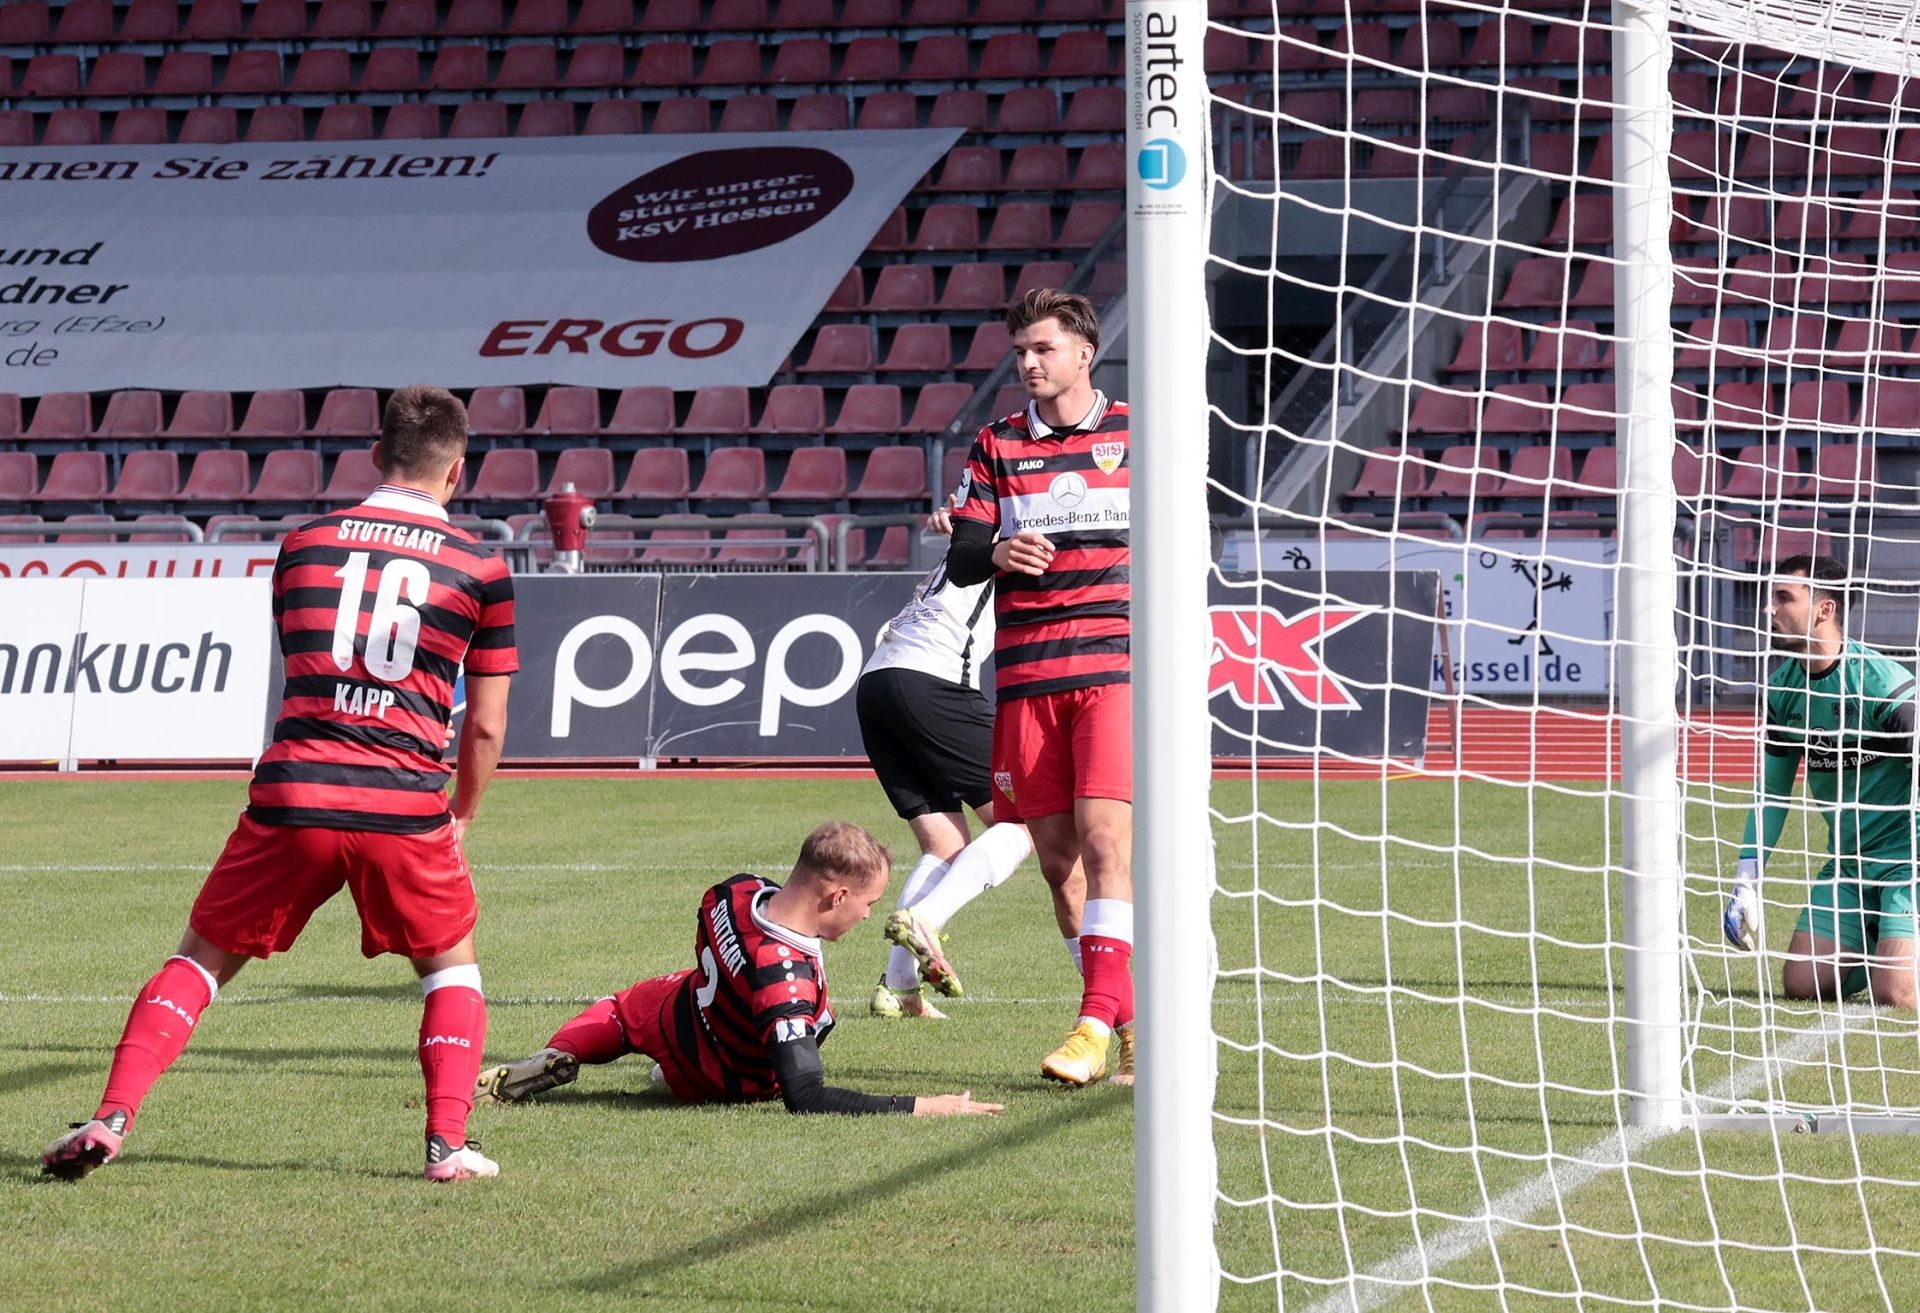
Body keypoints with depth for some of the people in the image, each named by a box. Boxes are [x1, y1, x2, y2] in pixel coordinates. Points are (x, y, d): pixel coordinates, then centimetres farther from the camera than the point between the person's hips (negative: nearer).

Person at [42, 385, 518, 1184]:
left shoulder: (304, 544, 12)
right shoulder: (480, 570, 6)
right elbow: (485, 727, 8)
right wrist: (461, 819, 25)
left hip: (293, 791, 1)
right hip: (407, 806, -1)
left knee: (201, 960, 13)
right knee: (452, 967, 21)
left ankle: (110, 1120, -1)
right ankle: (448, 1143, 6)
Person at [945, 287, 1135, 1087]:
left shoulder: (1135, 436, 6)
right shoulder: (996, 446, 10)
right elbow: (960, 561, 6)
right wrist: (995, 553, -17)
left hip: (1113, 667, -3)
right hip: (1025, 675, 3)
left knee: (1104, 839, -16)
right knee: (1055, 855, 3)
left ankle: (1099, 1022, -20)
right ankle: (1128, 1012, 15)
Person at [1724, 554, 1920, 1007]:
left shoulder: (1883, 683, -20)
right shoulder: (1782, 687, 1)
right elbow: (1772, 791, 11)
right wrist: (1747, 881, 6)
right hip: (1845, 863, 7)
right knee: (1801, 983, -3)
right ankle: (1882, 947, 22)